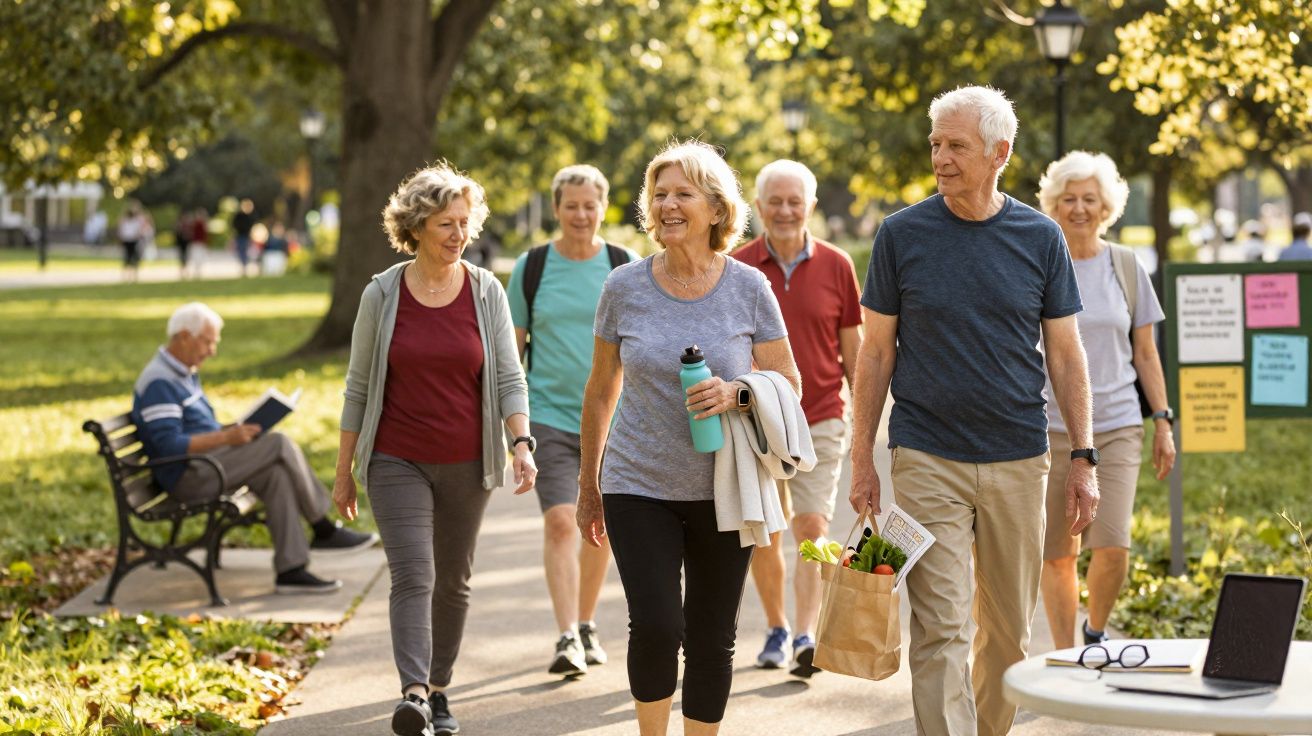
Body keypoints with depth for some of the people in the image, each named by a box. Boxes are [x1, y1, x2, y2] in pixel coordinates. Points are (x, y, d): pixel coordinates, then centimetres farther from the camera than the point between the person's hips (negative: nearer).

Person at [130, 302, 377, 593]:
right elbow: (168, 445, -24)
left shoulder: (185, 374, 19)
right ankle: (324, 531, -6)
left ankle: (291, 569, -13)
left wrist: (236, 430, 7)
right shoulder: (159, 382, -16)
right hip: (187, 475, -10)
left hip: (206, 464, 10)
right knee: (280, 445, -18)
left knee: (277, 473, -11)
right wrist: (226, 437, -26)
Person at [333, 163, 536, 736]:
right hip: (398, 462, -2)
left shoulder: (486, 292, 1)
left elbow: (509, 379, 0)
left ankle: (438, 690, 26)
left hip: (466, 465, 2)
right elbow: (359, 387, 4)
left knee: (453, 581, 11)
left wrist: (521, 443, -17)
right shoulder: (383, 295, -2)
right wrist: (344, 471, 6)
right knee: (412, 576, -16)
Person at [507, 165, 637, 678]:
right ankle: (567, 638, -16)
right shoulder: (531, 267, 2)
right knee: (559, 521, -14)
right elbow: (512, 346, 8)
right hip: (549, 413, -1)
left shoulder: (626, 266, 1)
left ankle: (586, 624, 29)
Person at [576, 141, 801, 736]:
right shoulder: (624, 287, 0)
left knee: (712, 639, 5)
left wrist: (735, 393, -18)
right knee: (655, 626, -14)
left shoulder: (748, 287, -2)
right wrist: (587, 484, 15)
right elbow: (601, 390, 11)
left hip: (724, 490, 1)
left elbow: (788, 384, 4)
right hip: (639, 487, 0)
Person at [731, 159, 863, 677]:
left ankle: (807, 636, -14)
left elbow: (852, 351, 7)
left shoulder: (836, 266, 2)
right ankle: (776, 629, 24)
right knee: (763, 537, 7)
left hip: (820, 419, -1)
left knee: (813, 527, -11)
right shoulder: (737, 268, 0)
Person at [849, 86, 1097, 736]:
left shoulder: (1040, 238, 3)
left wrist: (1084, 459, 2)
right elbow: (876, 351, 4)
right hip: (927, 461, -2)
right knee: (939, 628, -9)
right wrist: (861, 459, 1)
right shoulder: (902, 234, 0)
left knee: (1008, 629, 10)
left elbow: (1065, 354, 7)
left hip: (1018, 462, 2)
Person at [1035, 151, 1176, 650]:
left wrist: (1163, 422, 6)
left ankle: (1096, 633, 17)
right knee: (1057, 554, 2)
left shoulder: (1126, 267, 6)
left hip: (1117, 426, 1)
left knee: (1112, 547, -11)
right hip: (1050, 427, 0)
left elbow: (1145, 352, 11)